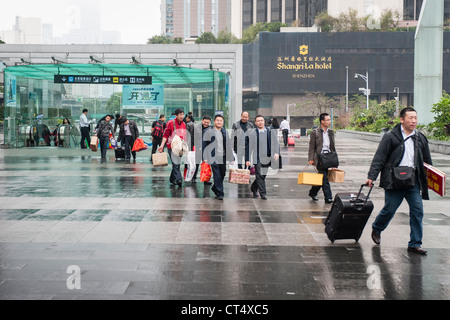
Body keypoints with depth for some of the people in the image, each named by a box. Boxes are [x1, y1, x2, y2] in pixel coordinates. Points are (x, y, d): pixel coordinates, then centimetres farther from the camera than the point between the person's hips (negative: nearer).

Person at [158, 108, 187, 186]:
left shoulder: (183, 124, 11)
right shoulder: (171, 123, -7)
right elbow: (165, 135, -8)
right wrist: (162, 145, -16)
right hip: (171, 147, -6)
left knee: (177, 164, 11)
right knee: (175, 164, -12)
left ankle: (172, 179, 22)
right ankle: (178, 179, -16)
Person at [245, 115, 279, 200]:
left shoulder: (270, 131, 6)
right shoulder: (252, 133, -1)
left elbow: (276, 143, 9)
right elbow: (248, 147, 0)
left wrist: (276, 152, -7)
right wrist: (247, 159, -3)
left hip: (267, 158, 3)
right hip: (257, 158, -3)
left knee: (263, 175, 12)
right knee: (260, 175, -5)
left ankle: (254, 188, 34)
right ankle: (263, 193, 2)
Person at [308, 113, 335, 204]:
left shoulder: (331, 132, 13)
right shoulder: (315, 133, -5)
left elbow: (333, 146, 18)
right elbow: (312, 147, -5)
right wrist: (310, 159, -11)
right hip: (319, 158, -6)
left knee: (322, 178, 12)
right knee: (324, 179, -8)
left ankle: (312, 193, 30)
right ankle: (328, 198, -4)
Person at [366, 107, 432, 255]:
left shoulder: (420, 139, 12)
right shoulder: (390, 137, -3)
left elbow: (427, 161, 21)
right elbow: (379, 158, -6)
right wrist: (372, 176, -12)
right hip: (394, 181, -4)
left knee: (417, 211, -1)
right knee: (389, 209, 1)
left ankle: (415, 244, 9)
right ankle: (376, 229, 31)